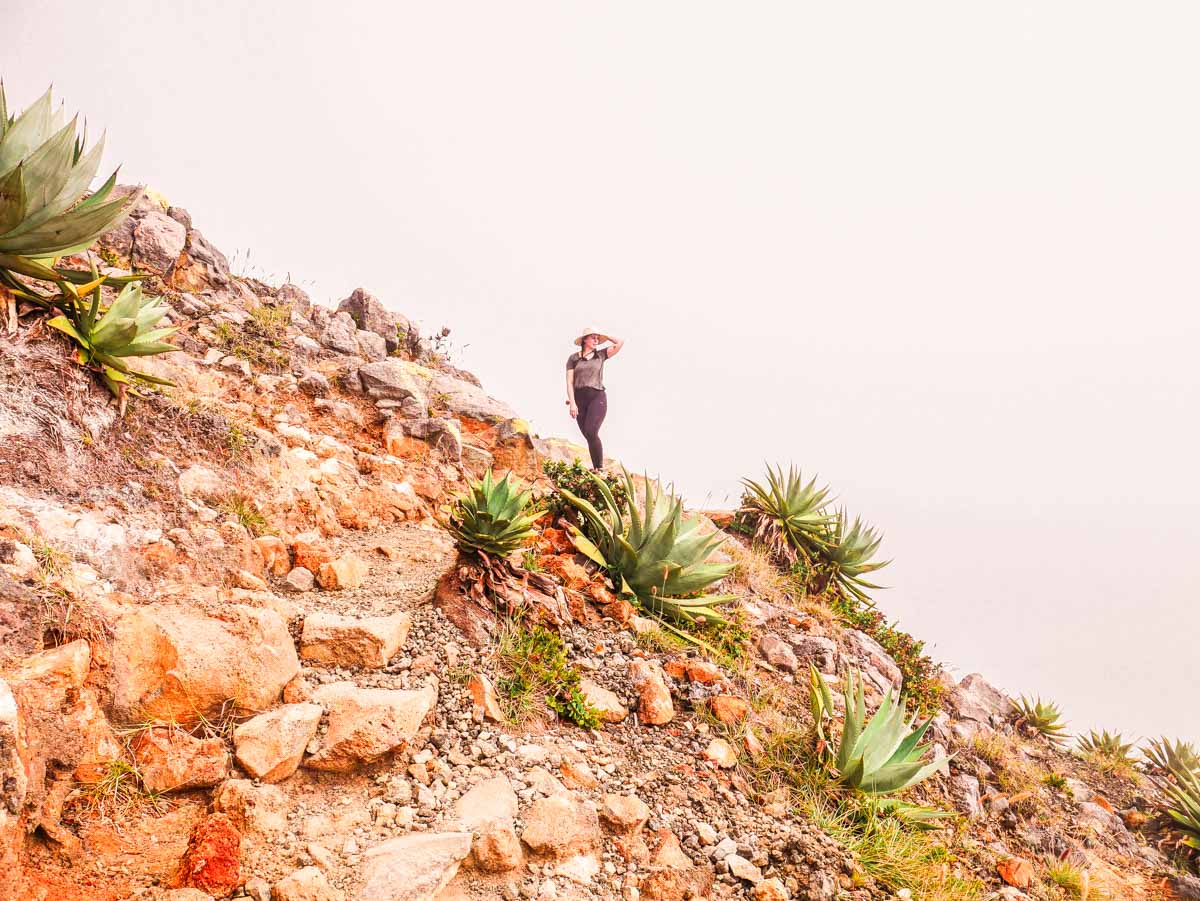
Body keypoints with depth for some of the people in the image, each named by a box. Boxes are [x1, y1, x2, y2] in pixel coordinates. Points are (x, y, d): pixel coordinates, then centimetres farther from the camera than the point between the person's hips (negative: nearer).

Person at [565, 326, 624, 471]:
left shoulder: (601, 355, 10)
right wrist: (572, 403, -8)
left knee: (591, 433, -20)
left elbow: (620, 343, 3)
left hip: (597, 397, -2)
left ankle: (600, 468, -14)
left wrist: (604, 336, 14)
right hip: (579, 399, 2)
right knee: (589, 436, 1)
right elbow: (569, 382, 3)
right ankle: (596, 469, 7)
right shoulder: (573, 358, 10)